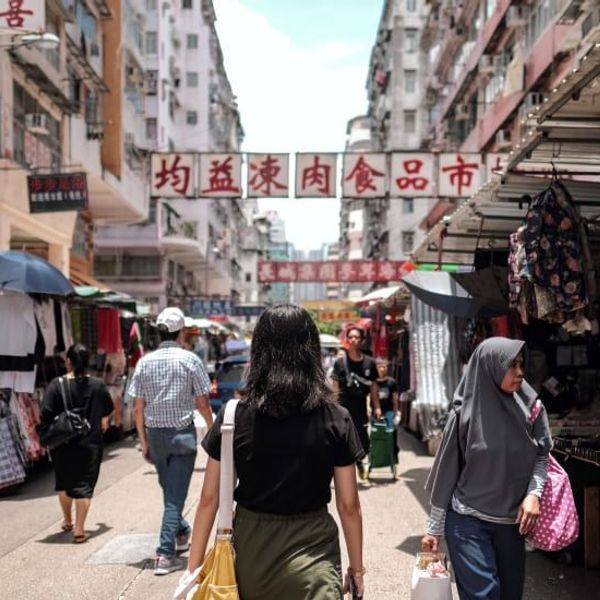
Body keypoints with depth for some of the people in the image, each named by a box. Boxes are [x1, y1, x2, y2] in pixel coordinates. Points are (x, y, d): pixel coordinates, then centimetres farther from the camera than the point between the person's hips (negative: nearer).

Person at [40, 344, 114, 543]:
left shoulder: (57, 385, -11)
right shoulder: (98, 385, -4)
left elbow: (45, 415, -16)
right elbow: (107, 411, 8)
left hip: (63, 445, 0)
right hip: (91, 444, 0)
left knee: (64, 482, 20)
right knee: (84, 485, 4)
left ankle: (67, 521, 37)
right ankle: (79, 530, 0)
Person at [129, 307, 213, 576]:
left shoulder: (144, 362, 1)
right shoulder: (190, 360, -8)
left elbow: (138, 408, 1)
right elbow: (202, 403, -5)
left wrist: (144, 441, 9)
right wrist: (213, 429, 11)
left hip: (155, 434, 4)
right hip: (182, 434, -4)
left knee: (168, 490, 22)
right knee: (175, 495, 0)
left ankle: (181, 533, 41)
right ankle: (165, 554, -4)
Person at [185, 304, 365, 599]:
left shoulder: (234, 416, -8)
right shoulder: (336, 419, -9)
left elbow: (209, 499, -4)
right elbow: (349, 506, -4)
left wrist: (194, 567, 5)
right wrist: (357, 567, 8)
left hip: (250, 552, 3)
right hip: (311, 553, -2)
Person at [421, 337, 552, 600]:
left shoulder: (530, 406, -3)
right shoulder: (465, 413, -10)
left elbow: (542, 454, 9)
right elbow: (447, 472, -3)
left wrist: (533, 493, -9)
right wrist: (434, 528, 1)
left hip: (512, 521, 4)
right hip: (468, 520, -3)